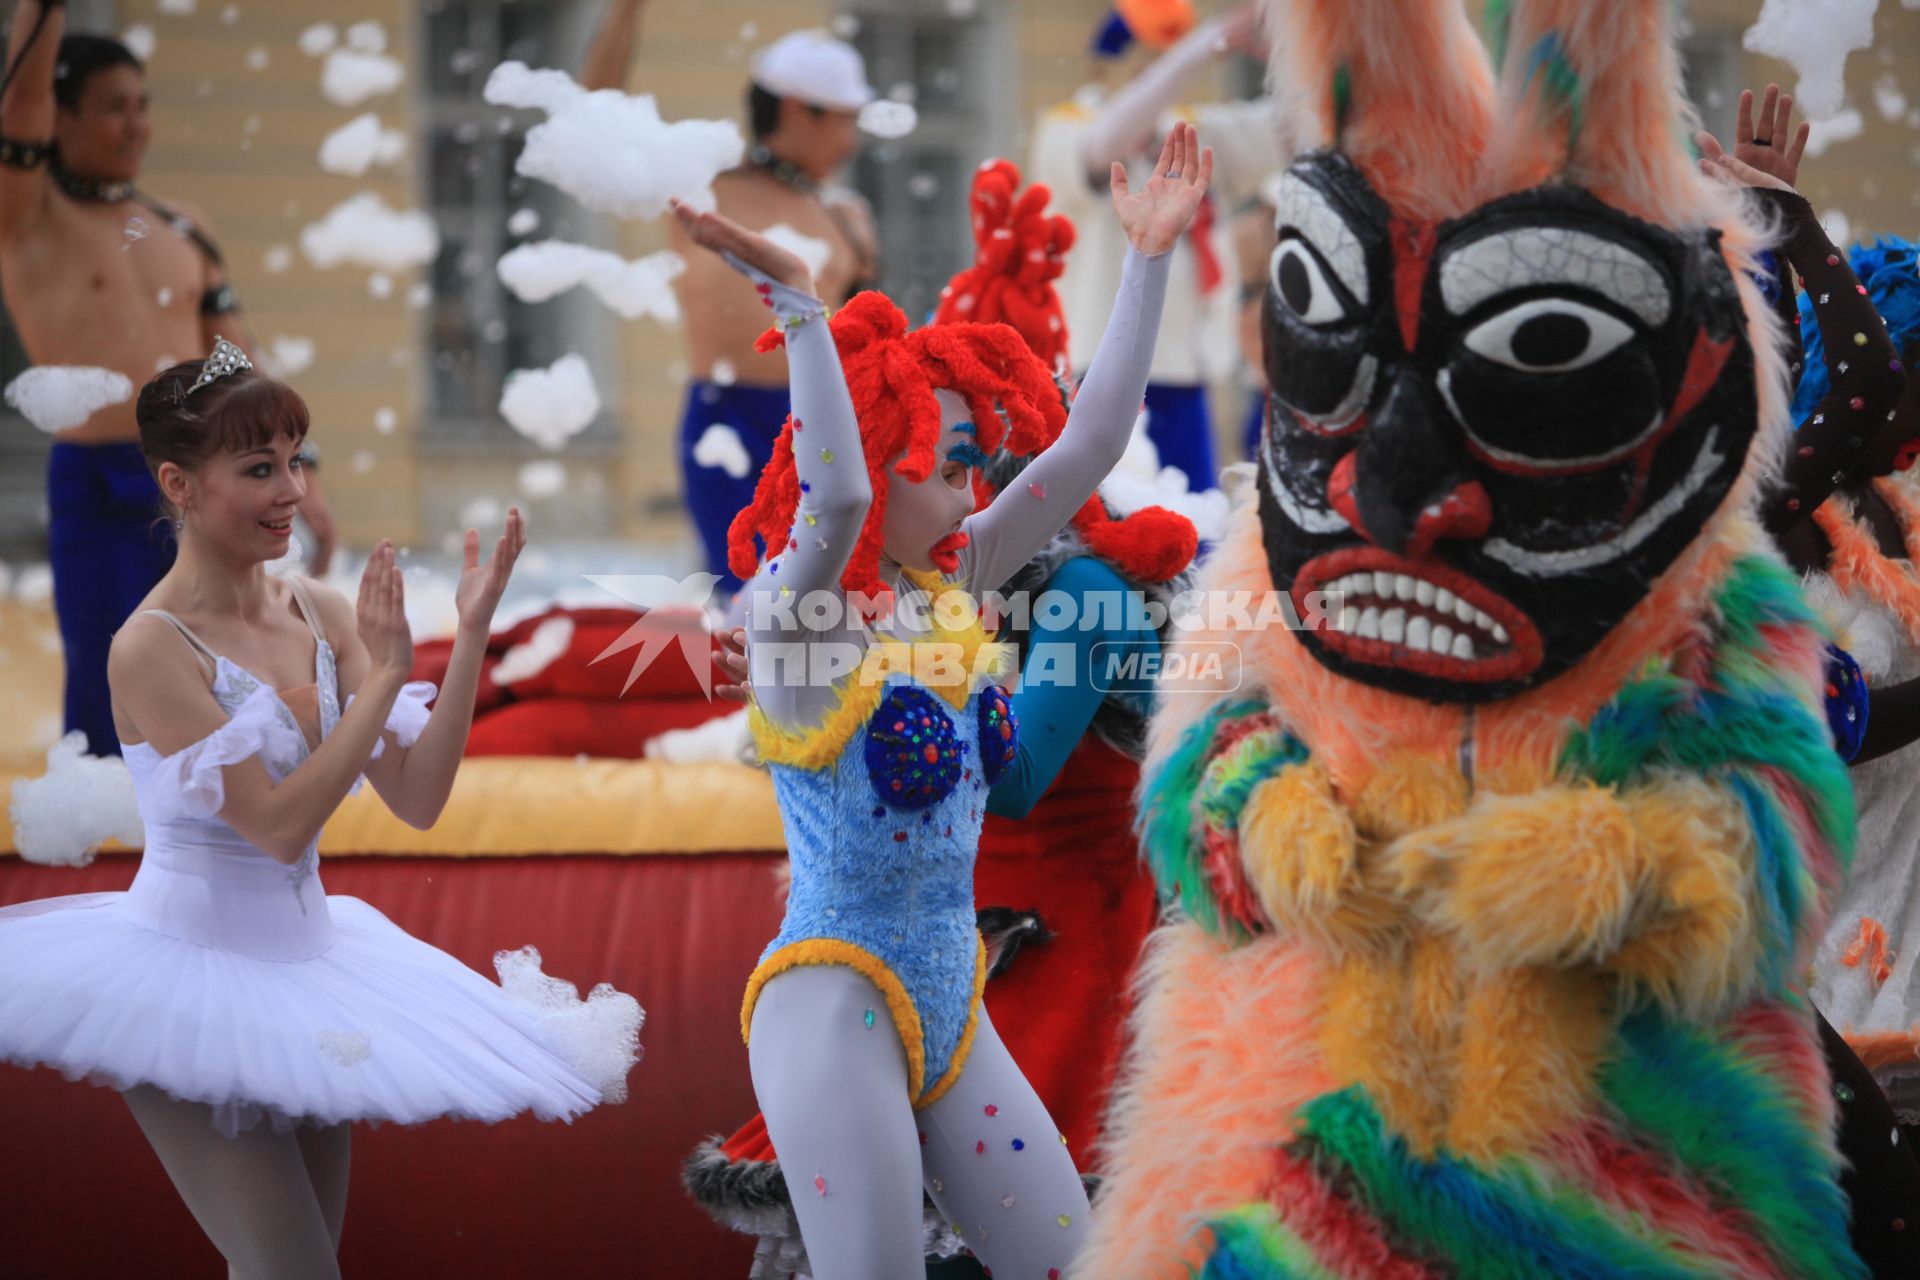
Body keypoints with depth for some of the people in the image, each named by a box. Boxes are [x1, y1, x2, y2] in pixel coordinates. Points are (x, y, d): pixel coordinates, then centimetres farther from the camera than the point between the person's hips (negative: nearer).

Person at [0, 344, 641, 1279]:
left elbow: (416, 799, -2)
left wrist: (471, 636, -9)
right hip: (192, 980, -7)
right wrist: (383, 675, -20)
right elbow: (280, 824, -21)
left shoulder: (321, 616, 2)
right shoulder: (152, 649, -17)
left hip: (305, 970, 7)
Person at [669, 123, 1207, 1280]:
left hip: (953, 1012, 7)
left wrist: (1151, 258, 3)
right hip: (836, 1011, -7)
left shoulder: (950, 593, 7)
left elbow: (1089, 447, 6)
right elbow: (835, 495, -35)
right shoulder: (797, 614, -12)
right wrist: (799, 304, -42)